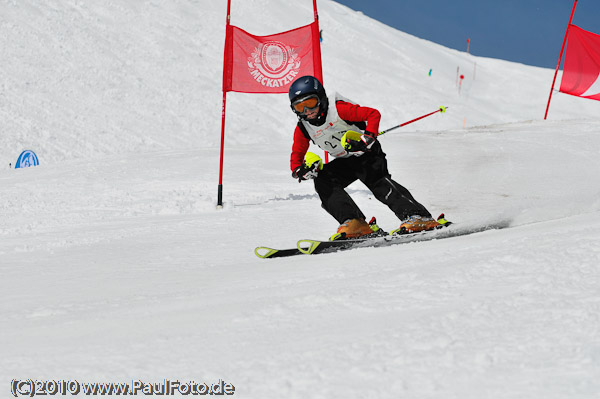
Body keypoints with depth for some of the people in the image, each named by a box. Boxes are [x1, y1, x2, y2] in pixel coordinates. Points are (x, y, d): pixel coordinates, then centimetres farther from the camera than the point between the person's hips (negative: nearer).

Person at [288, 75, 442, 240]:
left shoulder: (338, 109, -22)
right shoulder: (303, 129, -6)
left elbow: (373, 114, -24)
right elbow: (296, 156, 2)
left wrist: (367, 139, -36)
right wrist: (300, 171, -21)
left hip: (366, 153, -6)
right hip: (345, 162, 6)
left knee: (377, 181, -29)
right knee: (322, 181, -18)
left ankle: (418, 217, -38)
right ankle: (355, 223, -27)